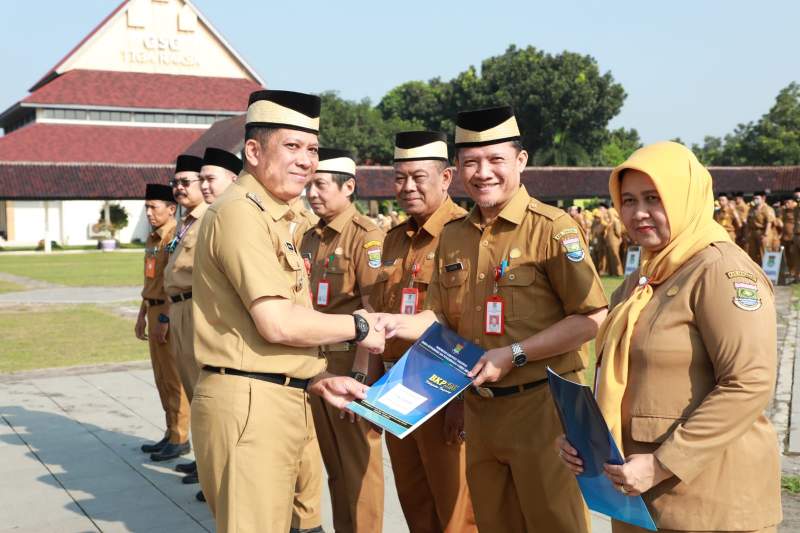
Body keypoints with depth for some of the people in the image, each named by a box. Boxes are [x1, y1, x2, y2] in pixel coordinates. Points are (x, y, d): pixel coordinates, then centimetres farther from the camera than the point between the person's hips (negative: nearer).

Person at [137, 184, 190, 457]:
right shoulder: (152, 239, 15)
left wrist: (165, 319, -21)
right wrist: (142, 315, 20)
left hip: (169, 315, -9)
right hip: (154, 311, 9)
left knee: (173, 379, -2)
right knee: (162, 378, 14)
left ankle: (179, 438, 6)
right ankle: (172, 433, 24)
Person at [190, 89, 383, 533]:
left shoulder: (271, 217, 17)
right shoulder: (241, 212, -14)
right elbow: (277, 323, -21)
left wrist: (316, 380, 11)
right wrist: (358, 327, -8)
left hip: (276, 399, 10)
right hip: (249, 402, -10)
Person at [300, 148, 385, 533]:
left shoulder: (367, 236, -11)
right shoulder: (309, 238, 12)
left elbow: (375, 310, -16)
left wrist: (362, 373, -21)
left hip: (351, 364, -7)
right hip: (312, 365, 7)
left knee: (358, 463, 4)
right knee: (333, 463, 17)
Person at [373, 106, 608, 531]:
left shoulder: (553, 228, -11)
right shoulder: (452, 237, 8)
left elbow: (593, 318, -15)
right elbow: (442, 317, 13)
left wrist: (515, 354, -20)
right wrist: (396, 324, -6)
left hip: (542, 405, -6)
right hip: (478, 408, 6)